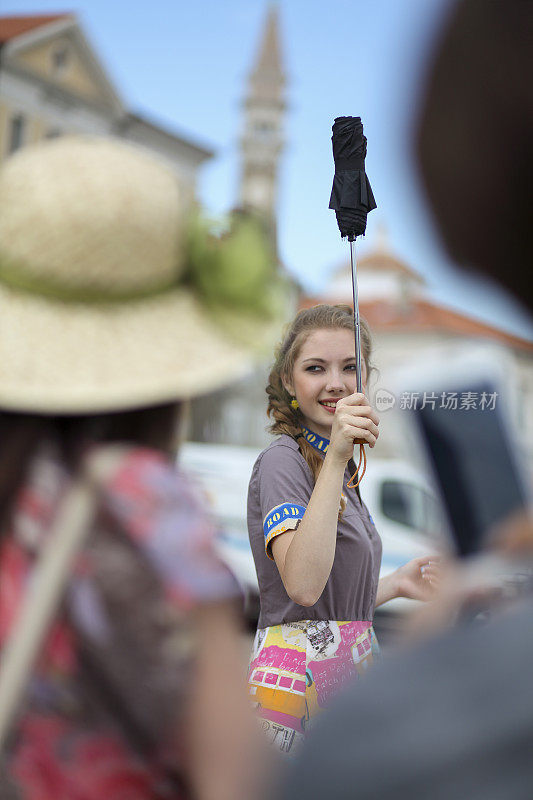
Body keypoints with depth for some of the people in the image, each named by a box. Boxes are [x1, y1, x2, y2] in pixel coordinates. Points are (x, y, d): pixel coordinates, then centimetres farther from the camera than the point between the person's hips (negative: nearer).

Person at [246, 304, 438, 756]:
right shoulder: (282, 461, -12)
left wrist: (396, 585, 14)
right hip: (300, 681, -8)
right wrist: (335, 459, -30)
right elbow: (302, 587, -29)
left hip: (348, 678, 9)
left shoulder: (342, 472, 16)